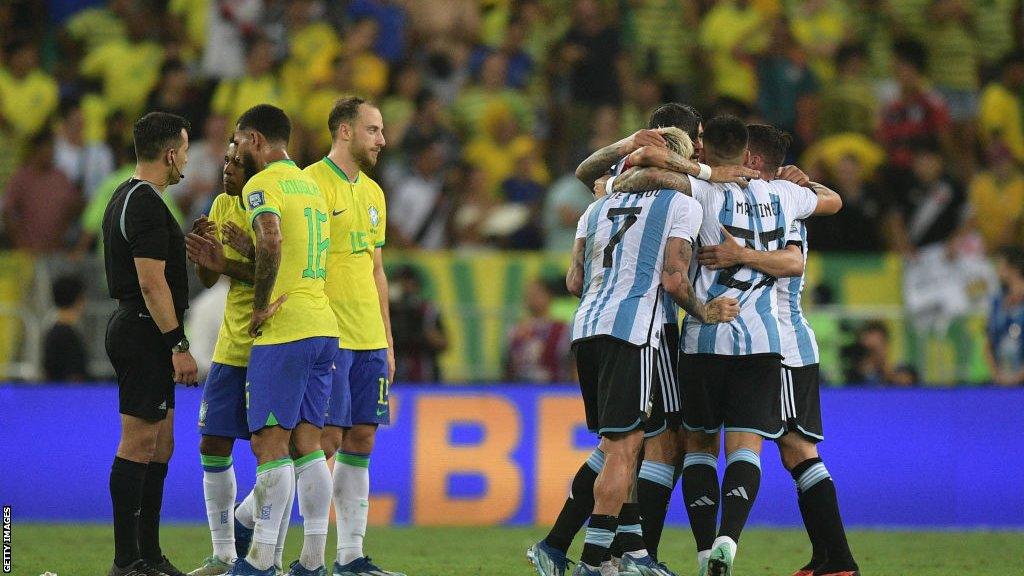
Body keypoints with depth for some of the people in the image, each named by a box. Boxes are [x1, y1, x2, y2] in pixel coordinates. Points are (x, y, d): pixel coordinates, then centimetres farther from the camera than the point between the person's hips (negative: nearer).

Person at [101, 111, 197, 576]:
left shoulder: (127, 199, 17)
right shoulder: (147, 206, -16)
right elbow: (151, 282, -22)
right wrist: (179, 345, -21)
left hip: (133, 327, 11)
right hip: (145, 333, -11)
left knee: (160, 444, 13)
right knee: (139, 443, -9)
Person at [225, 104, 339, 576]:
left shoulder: (263, 184, -7)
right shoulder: (310, 185, 20)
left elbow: (271, 242, -26)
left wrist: (261, 307, -17)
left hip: (284, 331, -8)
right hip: (323, 326, 8)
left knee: (270, 444, -7)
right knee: (306, 444, 8)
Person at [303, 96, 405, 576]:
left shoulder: (372, 193, 17)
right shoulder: (311, 183, -8)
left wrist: (387, 342, 18)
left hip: (369, 339, 8)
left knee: (360, 441, 6)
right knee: (326, 441, -9)